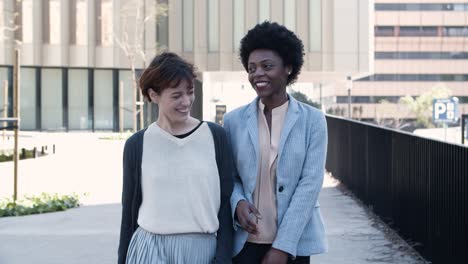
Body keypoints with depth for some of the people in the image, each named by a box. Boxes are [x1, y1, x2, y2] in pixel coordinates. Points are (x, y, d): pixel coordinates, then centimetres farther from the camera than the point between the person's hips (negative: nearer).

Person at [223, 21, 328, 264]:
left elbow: (310, 182, -6)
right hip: (246, 240, 1)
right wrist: (238, 202, -12)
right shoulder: (233, 121, 4)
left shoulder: (312, 120, -1)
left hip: (293, 241, -1)